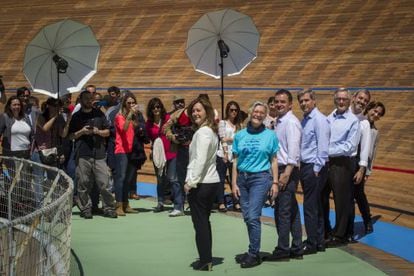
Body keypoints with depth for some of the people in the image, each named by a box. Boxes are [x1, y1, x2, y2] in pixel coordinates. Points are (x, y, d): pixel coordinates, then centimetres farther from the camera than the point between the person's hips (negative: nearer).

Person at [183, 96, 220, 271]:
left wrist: (191, 182, -16)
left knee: (200, 222, -3)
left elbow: (200, 160, -21)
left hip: (201, 183, -10)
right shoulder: (211, 131, 15)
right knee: (204, 221, 14)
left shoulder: (202, 132, -15)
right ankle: (207, 259, 19)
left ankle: (205, 261, 1)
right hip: (212, 181, 10)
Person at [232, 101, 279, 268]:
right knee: (247, 217, 7)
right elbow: (235, 161, 7)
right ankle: (252, 251, 20)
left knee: (253, 216, -11)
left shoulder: (270, 135, 2)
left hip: (260, 178, -3)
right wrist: (234, 183, 2)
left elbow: (274, 161, 4)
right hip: (242, 178, 3)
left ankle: (254, 254, -2)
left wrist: (275, 182, -2)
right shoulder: (240, 135, 6)